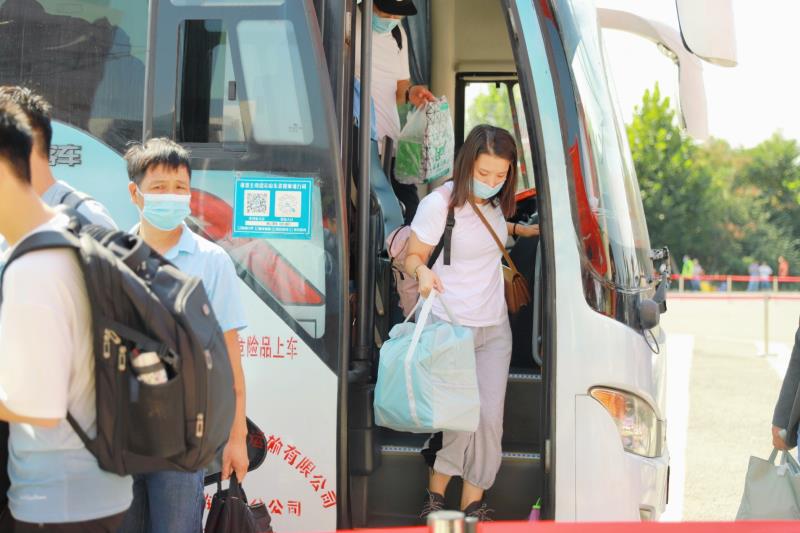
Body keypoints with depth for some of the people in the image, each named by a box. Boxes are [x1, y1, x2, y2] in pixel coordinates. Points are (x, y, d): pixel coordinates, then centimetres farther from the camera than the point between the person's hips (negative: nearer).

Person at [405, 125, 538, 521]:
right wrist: (422, 271, -31)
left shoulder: (495, 202, 4)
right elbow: (413, 256, -11)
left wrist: (523, 230, 16)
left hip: (494, 328, 6)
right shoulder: (439, 205, -16)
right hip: (450, 326, -6)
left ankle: (472, 505, 8)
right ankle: (436, 493, 12)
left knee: (489, 418, 0)